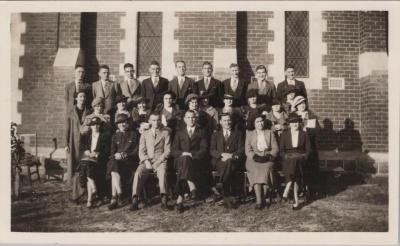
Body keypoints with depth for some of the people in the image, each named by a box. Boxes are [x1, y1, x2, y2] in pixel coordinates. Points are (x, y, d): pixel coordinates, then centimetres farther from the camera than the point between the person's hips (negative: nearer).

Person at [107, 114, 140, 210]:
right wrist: (115, 155, -8)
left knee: (114, 172, -29)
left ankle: (114, 199, -27)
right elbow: (112, 152, 16)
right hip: (117, 160, 3)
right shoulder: (115, 136, 23)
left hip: (130, 161, -3)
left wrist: (126, 154, -12)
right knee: (114, 165, -32)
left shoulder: (134, 134, 12)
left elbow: (137, 151, 4)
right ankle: (120, 193, -34)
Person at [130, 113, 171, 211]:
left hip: (160, 160, -1)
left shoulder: (165, 133, 14)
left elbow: (167, 151, 5)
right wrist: (146, 161, -10)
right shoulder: (145, 134, 19)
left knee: (162, 173, -35)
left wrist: (157, 162, -10)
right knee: (138, 173, -29)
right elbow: (141, 151, 10)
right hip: (146, 161, 2)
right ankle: (135, 201, -30)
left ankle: (164, 199, -37)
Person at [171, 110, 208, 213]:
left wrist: (191, 154, -11)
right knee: (184, 159, -36)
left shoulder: (201, 132, 19)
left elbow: (204, 150, 5)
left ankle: (180, 198, -42)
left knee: (186, 160, -36)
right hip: (180, 160, 1)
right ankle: (191, 186, -44)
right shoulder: (179, 133, 22)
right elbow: (173, 151, 10)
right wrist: (183, 153, -11)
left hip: (196, 160, -1)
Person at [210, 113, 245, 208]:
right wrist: (222, 154, -12)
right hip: (219, 162, 0)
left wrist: (231, 155, -12)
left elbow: (241, 150, 7)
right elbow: (212, 151, 8)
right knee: (228, 164, -35)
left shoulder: (238, 134, 20)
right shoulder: (216, 134, 21)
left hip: (234, 162, 0)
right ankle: (228, 197, -32)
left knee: (229, 162, -37)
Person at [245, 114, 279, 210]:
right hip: (253, 159, 0)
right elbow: (248, 150, 5)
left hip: (267, 159, 0)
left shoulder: (270, 133, 16)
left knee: (265, 169, -32)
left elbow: (275, 149, 8)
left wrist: (268, 156, -10)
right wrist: (255, 156, -13)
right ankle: (259, 200, -34)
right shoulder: (249, 134, 14)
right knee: (256, 171, -31)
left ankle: (264, 197, -23)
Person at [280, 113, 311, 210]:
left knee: (295, 162, -30)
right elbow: (281, 149, 8)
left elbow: (308, 150, 10)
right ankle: (296, 200, -29)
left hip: (300, 159, 1)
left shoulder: (304, 134, 11)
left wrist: (303, 157, -5)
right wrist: (286, 157, -7)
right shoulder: (284, 134, 11)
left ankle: (286, 191, -21)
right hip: (288, 159, -1)